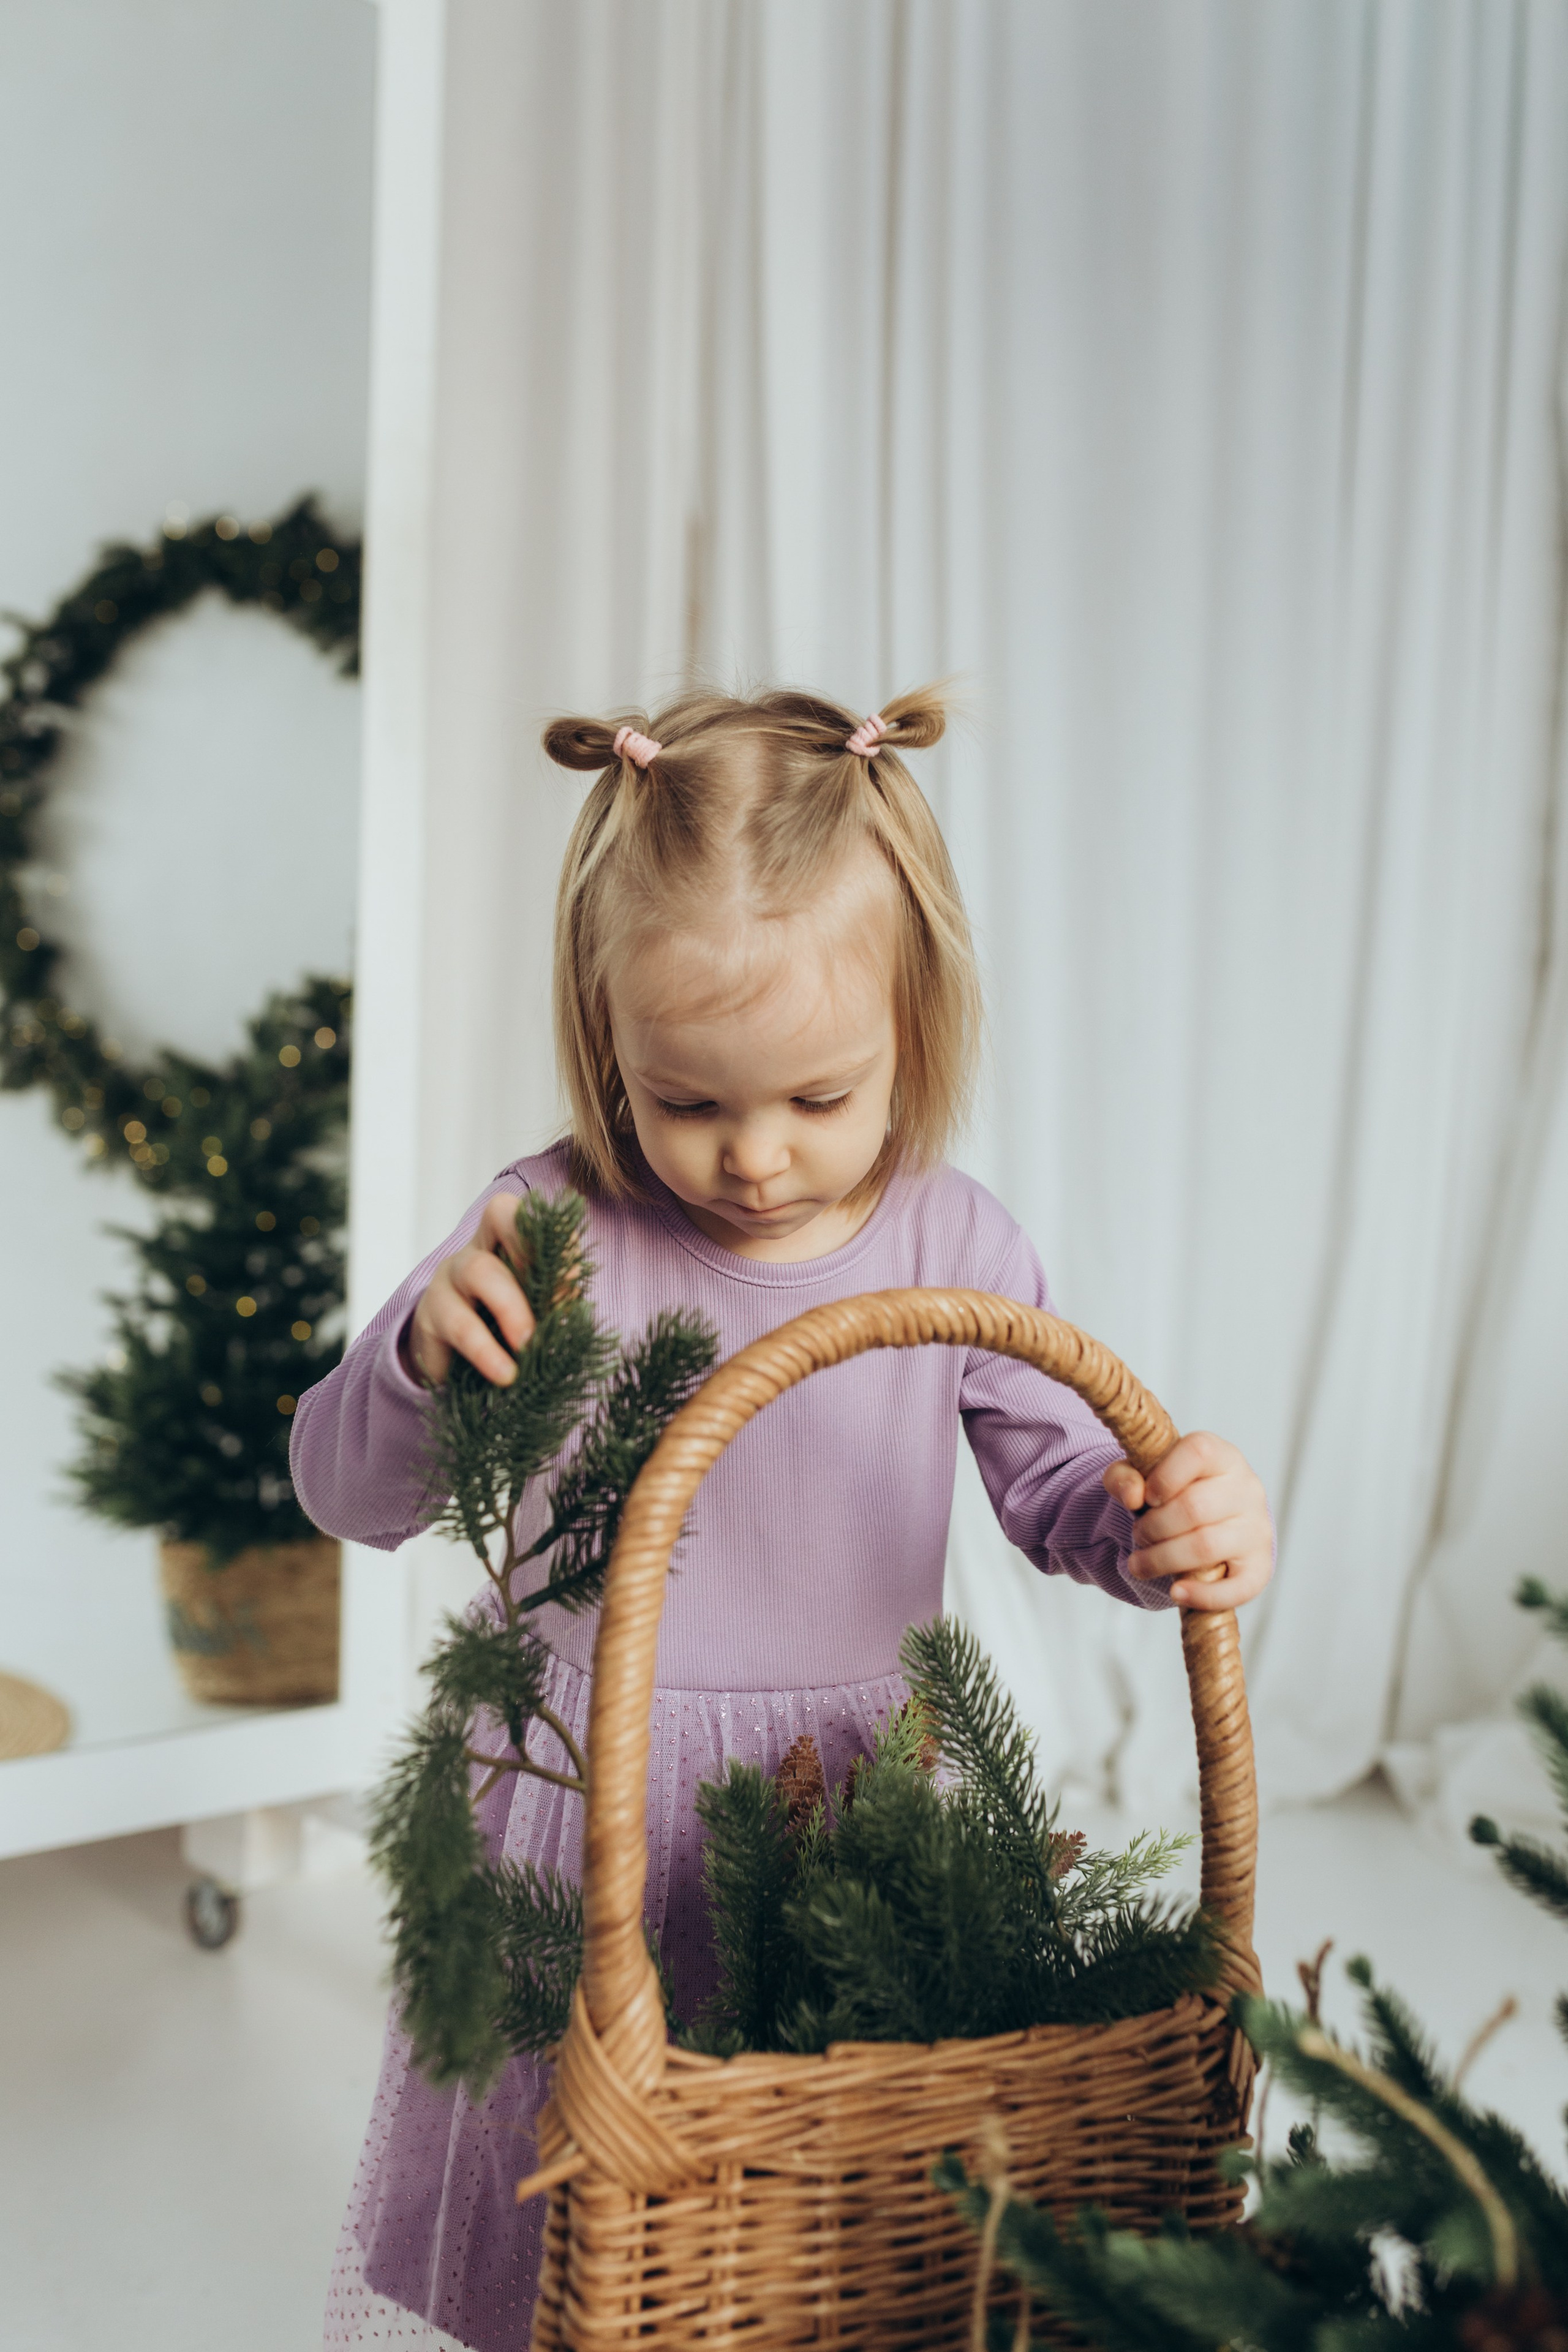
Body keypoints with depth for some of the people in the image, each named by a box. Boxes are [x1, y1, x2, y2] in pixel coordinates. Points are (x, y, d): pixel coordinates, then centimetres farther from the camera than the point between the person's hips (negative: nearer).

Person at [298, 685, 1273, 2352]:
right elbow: (349, 1493, -8)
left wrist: (1180, 1519, -20)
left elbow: (1061, 1477, 2)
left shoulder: (952, 1243, -7)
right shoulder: (556, 1232, -12)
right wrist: (425, 1351, -28)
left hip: (850, 1796, 1)